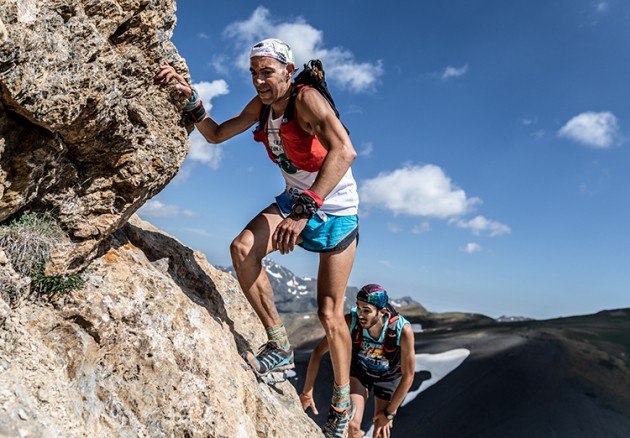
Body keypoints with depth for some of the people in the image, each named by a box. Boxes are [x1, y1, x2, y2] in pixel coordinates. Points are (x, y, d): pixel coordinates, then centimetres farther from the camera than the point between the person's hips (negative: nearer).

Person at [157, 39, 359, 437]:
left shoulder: (307, 99, -24)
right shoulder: (261, 105, 0)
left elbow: (344, 151, -41)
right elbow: (216, 134, 10)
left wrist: (304, 209, -50)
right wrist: (190, 97, -6)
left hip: (336, 210, -6)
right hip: (294, 200, 6)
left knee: (329, 312, -3)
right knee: (242, 248, -23)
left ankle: (342, 401, 20)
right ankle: (279, 347, -8)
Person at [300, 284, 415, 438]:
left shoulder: (403, 330, -39)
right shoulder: (350, 320, -35)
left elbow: (408, 375, -24)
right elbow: (318, 351, -23)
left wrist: (389, 413, -16)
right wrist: (307, 393, -20)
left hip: (389, 375, 0)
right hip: (359, 369, 1)